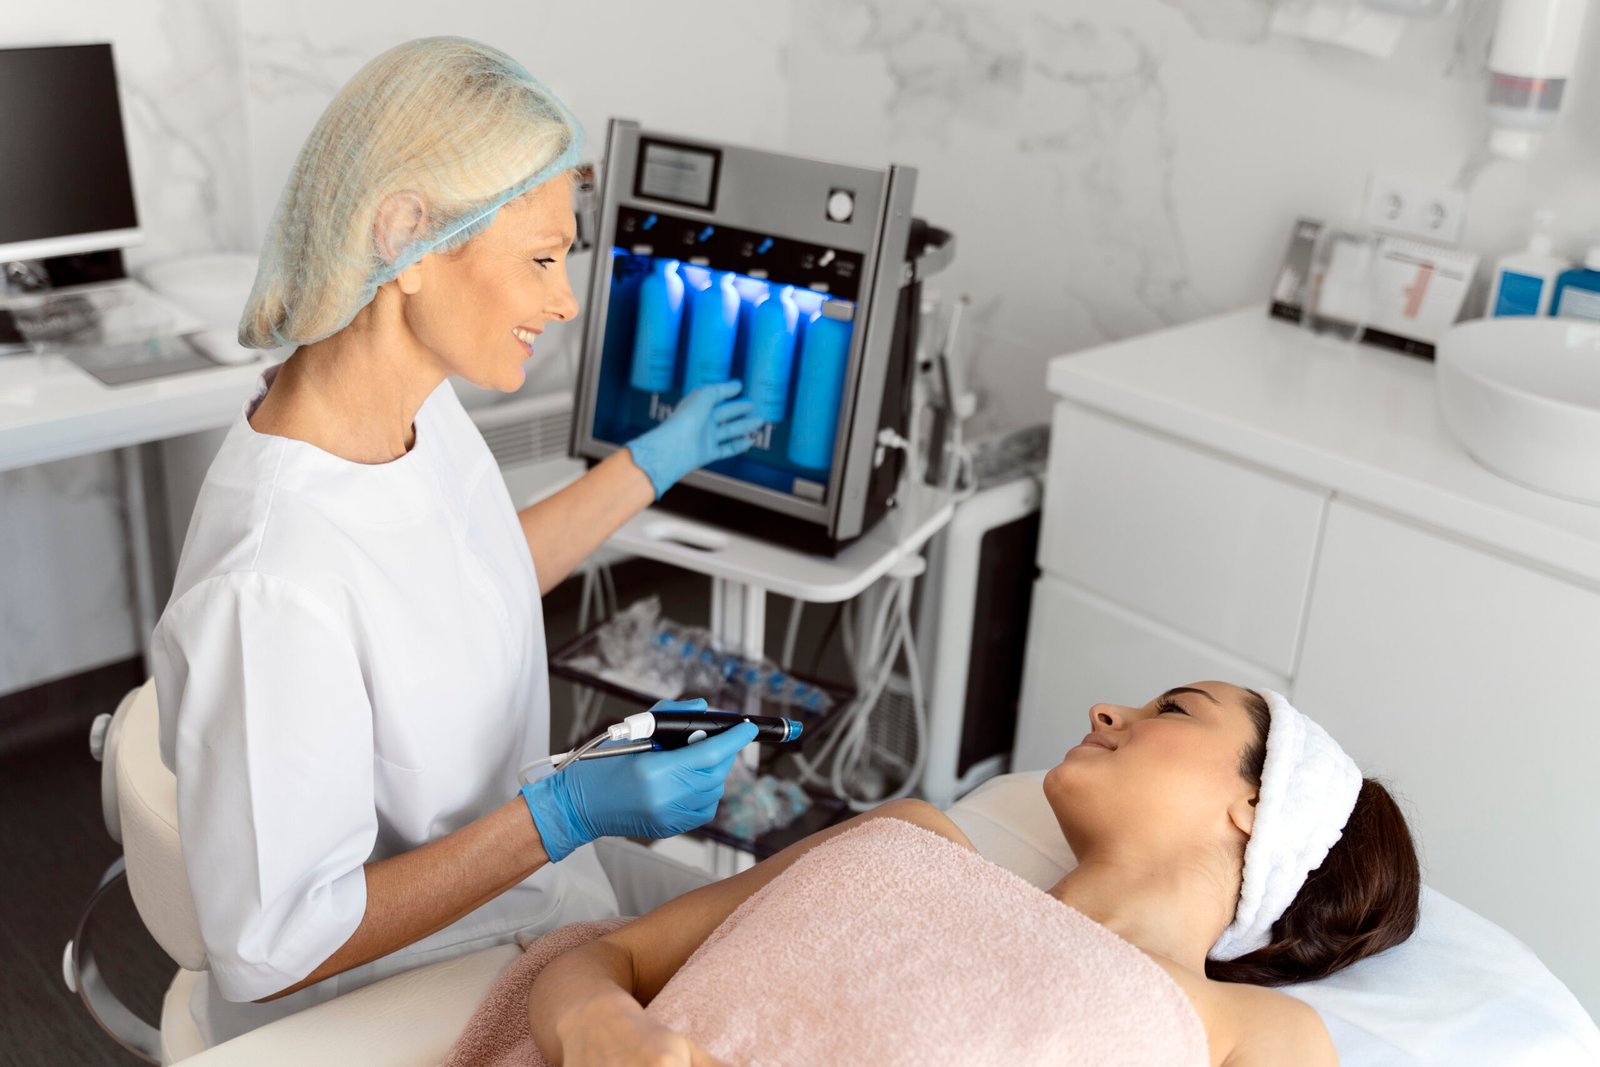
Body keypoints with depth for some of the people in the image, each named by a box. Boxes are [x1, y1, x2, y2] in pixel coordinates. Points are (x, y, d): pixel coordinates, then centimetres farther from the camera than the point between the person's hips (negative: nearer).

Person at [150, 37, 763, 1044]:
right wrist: (567, 816, -30)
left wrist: (653, 463, 15)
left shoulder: (421, 405, -8)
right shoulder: (270, 581, -34)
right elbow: (272, 952, -25)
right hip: (374, 1013, -7)